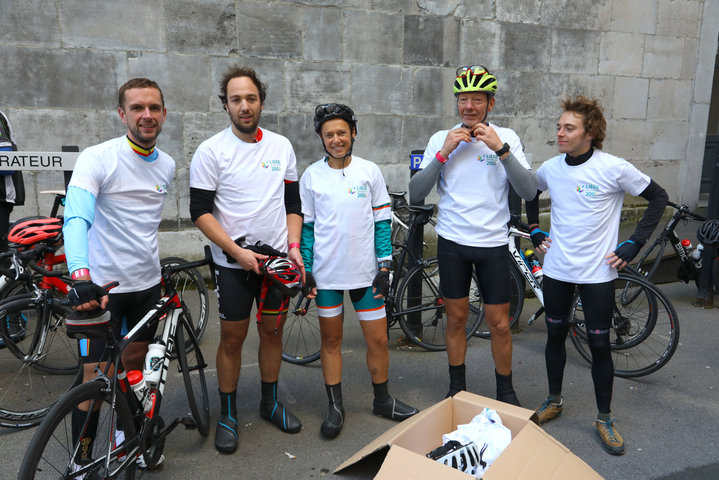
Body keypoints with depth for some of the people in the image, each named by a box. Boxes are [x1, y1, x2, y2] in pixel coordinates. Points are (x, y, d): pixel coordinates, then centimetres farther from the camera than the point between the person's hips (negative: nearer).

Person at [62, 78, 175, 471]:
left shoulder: (167, 165, 4)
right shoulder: (97, 158, -15)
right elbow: (76, 217, -29)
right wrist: (81, 278, -43)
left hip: (147, 283, 6)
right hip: (102, 286, -5)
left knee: (135, 363, 18)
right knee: (95, 377, 1)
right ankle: (82, 462, 21)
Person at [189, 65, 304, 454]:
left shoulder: (281, 146, 5)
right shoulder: (211, 151, -7)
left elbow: (292, 203, 10)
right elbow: (200, 211, -9)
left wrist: (294, 245, -4)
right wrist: (238, 251, -17)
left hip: (276, 258, 4)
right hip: (233, 262, -3)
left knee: (272, 331, 13)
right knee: (232, 337, 5)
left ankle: (270, 402, 31)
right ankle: (227, 414, 23)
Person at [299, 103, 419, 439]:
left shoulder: (370, 171, 1)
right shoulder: (311, 176, 1)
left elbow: (382, 221, 3)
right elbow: (306, 225, 5)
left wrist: (385, 266, -2)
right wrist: (305, 269, 0)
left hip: (365, 271, 0)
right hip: (326, 273, 0)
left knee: (378, 339, 6)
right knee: (331, 340, 10)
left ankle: (382, 400, 28)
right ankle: (335, 407, 25)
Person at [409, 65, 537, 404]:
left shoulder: (506, 137, -1)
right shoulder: (441, 139, 1)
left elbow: (529, 192, -12)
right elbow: (415, 194, -7)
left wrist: (501, 149, -20)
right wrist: (444, 154, -16)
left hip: (493, 243, -1)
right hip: (452, 242, 1)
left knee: (499, 324, 5)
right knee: (456, 319, 12)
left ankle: (505, 391, 27)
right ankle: (456, 388, 31)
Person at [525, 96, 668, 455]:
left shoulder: (614, 168, -12)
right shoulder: (550, 168, 0)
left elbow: (658, 198, -2)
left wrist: (633, 245, -7)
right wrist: (535, 232, 11)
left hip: (597, 273, -3)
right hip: (556, 269, 4)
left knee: (599, 345, 4)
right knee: (555, 335, 14)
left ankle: (604, 419, 23)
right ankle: (554, 401, 34)